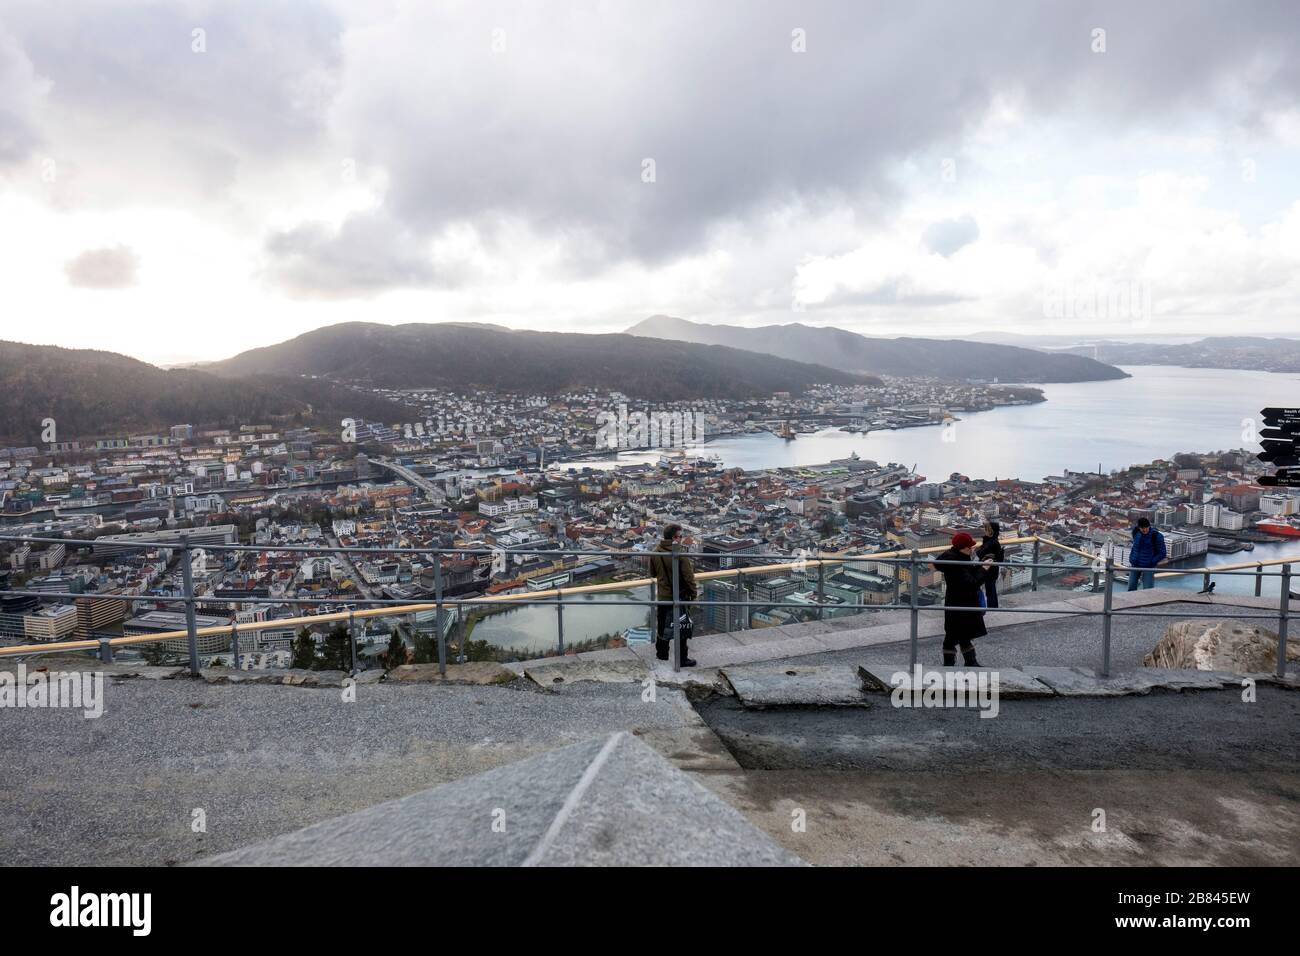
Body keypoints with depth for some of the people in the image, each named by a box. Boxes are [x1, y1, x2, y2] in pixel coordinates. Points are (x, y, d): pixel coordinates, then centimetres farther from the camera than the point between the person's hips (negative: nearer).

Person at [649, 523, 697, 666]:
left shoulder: (656, 552, -4)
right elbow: (688, 577, -18)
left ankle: (662, 653, 32)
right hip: (679, 596, -6)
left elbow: (652, 572, 9)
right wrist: (693, 594, -7)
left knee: (663, 625, 19)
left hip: (662, 595, 6)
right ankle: (681, 659, 10)